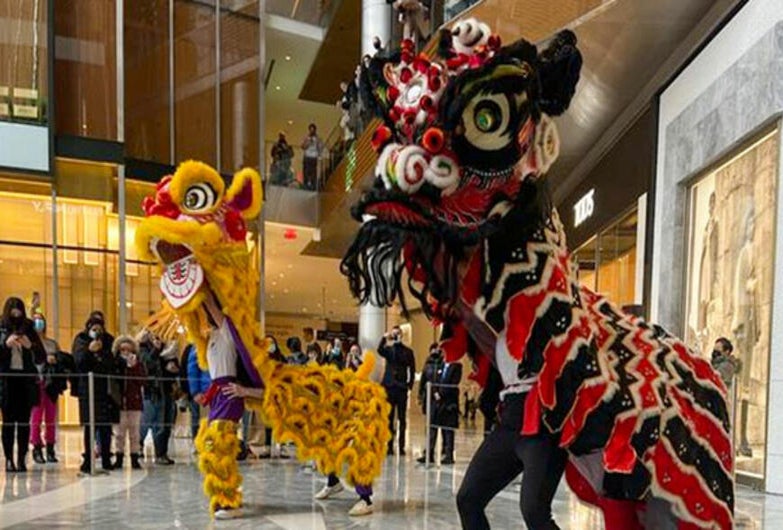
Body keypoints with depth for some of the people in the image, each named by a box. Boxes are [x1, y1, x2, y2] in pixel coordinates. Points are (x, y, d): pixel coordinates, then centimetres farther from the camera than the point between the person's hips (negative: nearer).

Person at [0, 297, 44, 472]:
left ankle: (22, 459, 3)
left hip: (26, 380, 1)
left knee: (24, 421, 0)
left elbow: (41, 358, 6)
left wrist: (31, 346, -11)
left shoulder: (29, 331, 7)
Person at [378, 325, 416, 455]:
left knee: (402, 418, 1)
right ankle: (390, 446, 8)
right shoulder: (388, 349, 9)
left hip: (402, 388, -1)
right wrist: (384, 338, -27)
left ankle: (401, 446, 4)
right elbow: (380, 350, -15)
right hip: (389, 386, 1)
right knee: (389, 418, 3)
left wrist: (410, 385, -5)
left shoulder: (408, 351, 6)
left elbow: (412, 370, 5)